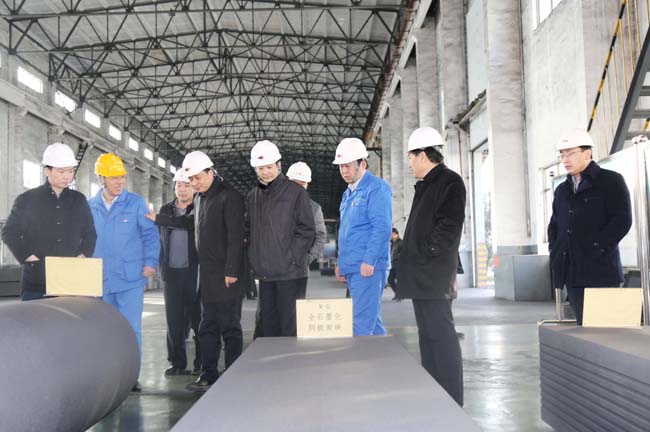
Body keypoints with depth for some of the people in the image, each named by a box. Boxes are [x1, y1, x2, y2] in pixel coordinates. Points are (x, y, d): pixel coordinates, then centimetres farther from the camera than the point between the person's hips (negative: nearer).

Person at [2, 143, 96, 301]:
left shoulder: (79, 200, 11)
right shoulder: (27, 200, 2)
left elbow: (90, 234, 16)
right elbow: (9, 234, 3)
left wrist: (81, 258, 0)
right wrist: (31, 258, -8)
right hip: (35, 282, -2)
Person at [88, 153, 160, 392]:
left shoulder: (136, 203, -2)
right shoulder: (90, 206, 8)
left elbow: (150, 234, 0)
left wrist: (150, 262, -9)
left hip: (130, 277, -3)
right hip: (100, 280, 4)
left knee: (131, 328, -4)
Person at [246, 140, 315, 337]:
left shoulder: (295, 192, -3)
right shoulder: (252, 196, 12)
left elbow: (307, 230, -6)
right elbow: (249, 231, 17)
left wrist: (291, 259, -12)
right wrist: (254, 259, 5)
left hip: (290, 273, -5)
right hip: (264, 274, 5)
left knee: (290, 327, -2)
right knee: (269, 325, 12)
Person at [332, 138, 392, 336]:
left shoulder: (376, 188, -8)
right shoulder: (348, 193, 20)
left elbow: (382, 228, -17)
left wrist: (369, 262, -21)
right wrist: (341, 263, 20)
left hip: (368, 268, -9)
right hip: (352, 268, 9)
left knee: (361, 323, -10)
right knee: (372, 320, 14)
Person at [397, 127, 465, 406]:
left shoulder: (450, 182, -8)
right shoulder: (426, 185, 20)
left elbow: (449, 227, -18)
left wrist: (422, 255, -16)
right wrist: (409, 255, 12)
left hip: (433, 275, -10)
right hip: (421, 275, 10)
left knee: (440, 333, -8)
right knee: (427, 334, 13)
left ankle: (452, 402, -1)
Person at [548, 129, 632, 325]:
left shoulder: (611, 181, 1)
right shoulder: (561, 190, 19)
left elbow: (622, 220, -8)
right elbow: (554, 225, 25)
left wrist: (597, 248, -14)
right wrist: (555, 251, 9)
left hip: (601, 271, -5)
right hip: (572, 273, 6)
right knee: (583, 324, 7)